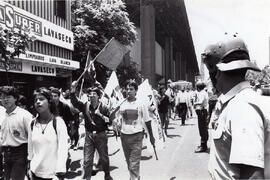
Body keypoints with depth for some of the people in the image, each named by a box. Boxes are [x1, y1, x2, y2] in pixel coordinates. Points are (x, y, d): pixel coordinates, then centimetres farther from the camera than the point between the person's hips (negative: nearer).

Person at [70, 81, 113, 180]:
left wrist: (100, 115, -21)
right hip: (89, 135, 1)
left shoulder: (103, 107, -7)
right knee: (87, 160, 5)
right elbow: (74, 102, -16)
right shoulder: (85, 106, -2)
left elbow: (110, 121, -8)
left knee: (104, 157, 15)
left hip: (101, 135, -1)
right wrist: (73, 89, -27)